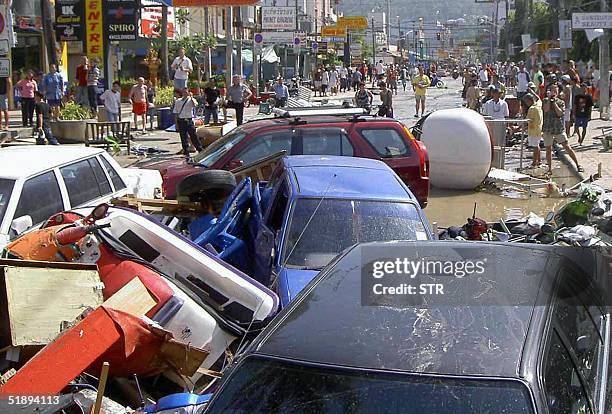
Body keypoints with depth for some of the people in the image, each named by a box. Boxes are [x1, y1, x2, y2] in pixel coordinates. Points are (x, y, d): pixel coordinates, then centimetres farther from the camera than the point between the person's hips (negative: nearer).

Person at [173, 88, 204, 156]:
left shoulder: (191, 100, 2)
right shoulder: (178, 101, 9)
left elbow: (195, 105, -22)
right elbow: (175, 113, 10)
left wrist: (191, 97, -22)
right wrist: (176, 123, 5)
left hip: (189, 120, -2)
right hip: (181, 121, 2)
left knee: (193, 135, -4)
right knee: (184, 137, 7)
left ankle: (200, 149, 7)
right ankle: (186, 152, 16)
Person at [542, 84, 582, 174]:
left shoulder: (561, 102, 3)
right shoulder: (545, 101, 4)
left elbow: (560, 113, -13)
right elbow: (546, 110, -15)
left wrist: (554, 102, -12)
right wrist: (549, 99, -12)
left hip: (559, 129, -1)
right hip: (547, 129, 1)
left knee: (567, 147, -6)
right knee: (548, 149, 6)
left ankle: (577, 165, 1)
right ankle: (550, 169, 18)